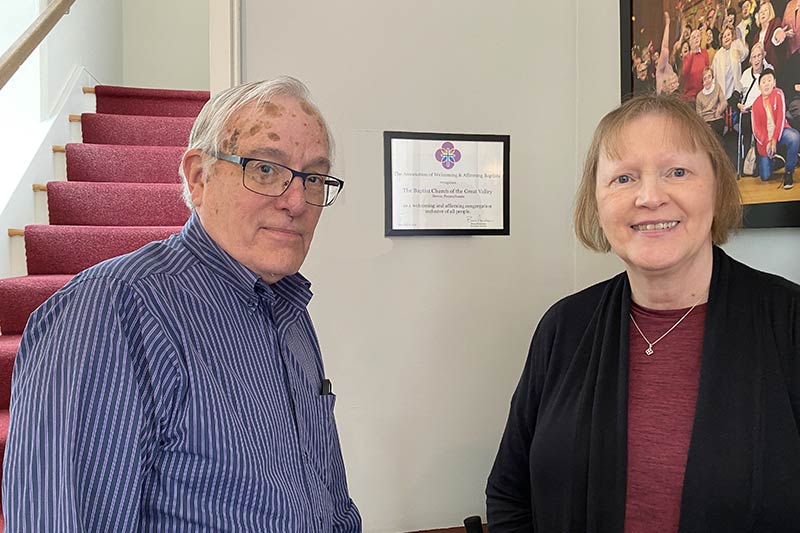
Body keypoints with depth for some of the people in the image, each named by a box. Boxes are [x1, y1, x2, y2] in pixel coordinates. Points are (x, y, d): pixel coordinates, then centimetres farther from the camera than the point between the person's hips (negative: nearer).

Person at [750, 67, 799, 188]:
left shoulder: (778, 94, -7)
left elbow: (781, 117, -13)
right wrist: (766, 143, -19)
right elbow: (756, 128, -3)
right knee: (765, 177, -5)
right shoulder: (756, 104, -1)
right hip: (765, 138, 2)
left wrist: (774, 140, -20)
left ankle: (789, 172, -19)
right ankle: (772, 159, 34)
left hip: (780, 131, -1)